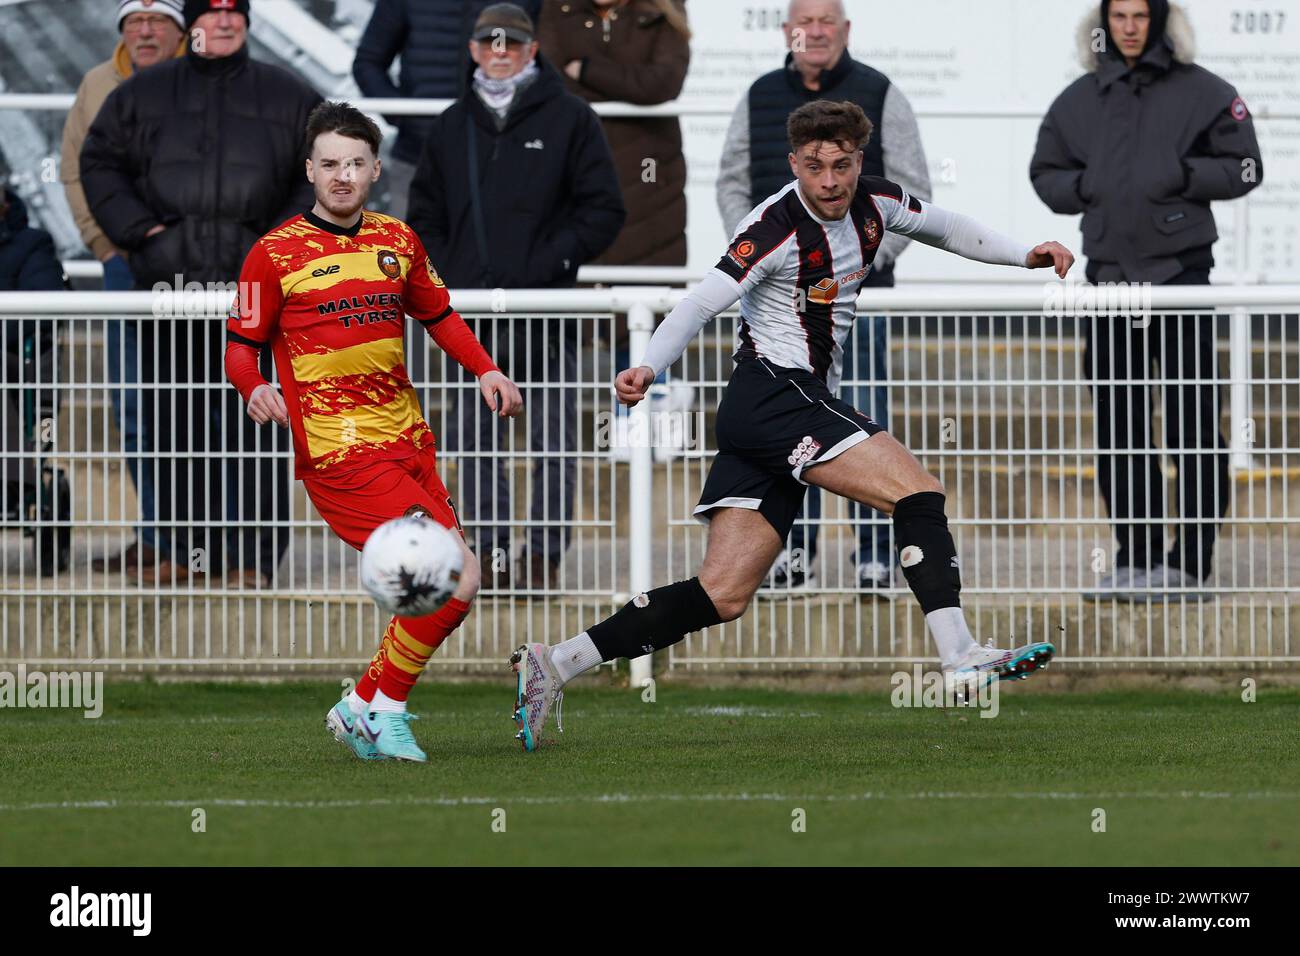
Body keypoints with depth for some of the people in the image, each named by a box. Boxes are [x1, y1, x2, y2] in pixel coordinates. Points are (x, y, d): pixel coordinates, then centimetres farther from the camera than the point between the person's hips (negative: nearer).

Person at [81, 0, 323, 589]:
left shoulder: (288, 98, 9)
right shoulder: (142, 95, 12)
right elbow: (99, 164, 15)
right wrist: (139, 226, 1)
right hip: (170, 284, 2)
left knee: (256, 424, -5)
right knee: (175, 423, 3)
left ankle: (255, 555, -2)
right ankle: (190, 546, 12)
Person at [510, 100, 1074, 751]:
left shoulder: (872, 204, 8)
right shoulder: (776, 226, -16)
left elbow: (942, 227, 27)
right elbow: (705, 300, -24)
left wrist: (1024, 254, 21)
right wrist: (648, 367, -38)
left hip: (801, 406, 8)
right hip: (774, 395, -8)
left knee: (724, 595, 2)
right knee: (917, 493, -19)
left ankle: (552, 666, 0)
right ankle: (960, 659, -23)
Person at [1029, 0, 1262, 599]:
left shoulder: (1201, 93, 1)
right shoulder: (1080, 101, 11)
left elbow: (1243, 167, 2)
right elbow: (1045, 173, 19)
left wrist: (1185, 175, -13)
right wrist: (1082, 186, -1)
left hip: (1181, 273, -4)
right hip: (1108, 274, 4)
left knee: (1192, 425, -5)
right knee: (1118, 432, 5)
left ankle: (1191, 559, -2)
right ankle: (1135, 557, 11)